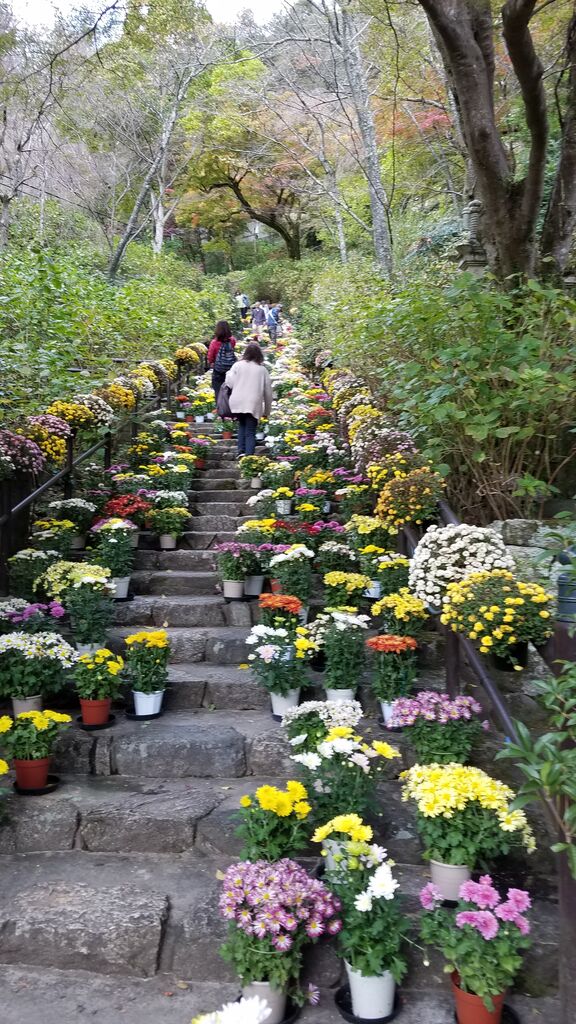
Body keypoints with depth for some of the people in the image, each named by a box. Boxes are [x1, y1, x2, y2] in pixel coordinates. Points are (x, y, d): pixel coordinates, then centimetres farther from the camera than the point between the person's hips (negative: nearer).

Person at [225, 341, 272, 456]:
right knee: (250, 432, 3)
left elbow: (229, 383, -2)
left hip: (237, 403, 1)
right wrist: (267, 411, 17)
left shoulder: (238, 365, 2)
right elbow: (268, 392, 8)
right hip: (253, 405, -1)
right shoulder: (262, 369, 5)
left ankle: (241, 451, 7)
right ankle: (249, 455, -8)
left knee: (242, 425, 21)